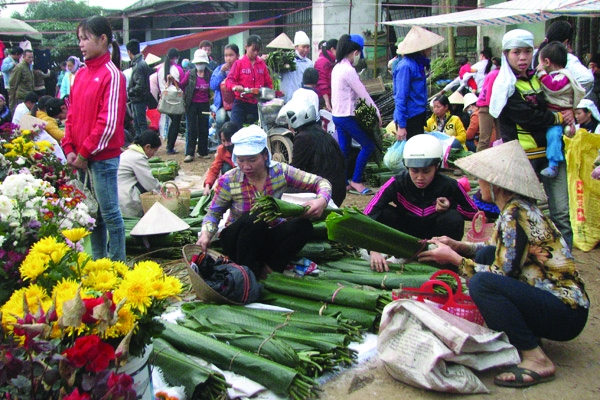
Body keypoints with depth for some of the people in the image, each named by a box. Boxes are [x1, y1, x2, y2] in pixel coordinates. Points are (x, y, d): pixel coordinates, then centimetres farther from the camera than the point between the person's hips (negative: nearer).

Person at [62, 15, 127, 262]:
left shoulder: (112, 74, -11)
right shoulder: (81, 74, 12)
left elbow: (109, 122, -16)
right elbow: (72, 114, 14)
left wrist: (85, 152, -13)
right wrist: (70, 149, 3)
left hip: (103, 157, -7)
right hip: (81, 157, 7)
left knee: (109, 212, 1)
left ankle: (117, 265, 12)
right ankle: (98, 261, 27)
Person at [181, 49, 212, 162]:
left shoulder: (210, 74, 1)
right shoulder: (190, 74, 0)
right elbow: (181, 85, 4)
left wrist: (211, 99, -7)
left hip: (204, 104, 1)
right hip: (192, 104, -1)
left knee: (204, 128, 7)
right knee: (192, 129, -1)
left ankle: (203, 152, 17)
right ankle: (189, 153, 0)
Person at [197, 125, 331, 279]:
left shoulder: (280, 171, -14)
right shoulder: (228, 181, -16)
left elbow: (321, 182, -11)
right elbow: (214, 213, -5)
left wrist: (322, 201, -34)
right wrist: (206, 234, -27)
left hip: (268, 239, 3)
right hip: (238, 240, -2)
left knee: (304, 226, -24)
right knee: (255, 218, -35)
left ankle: (268, 270, -18)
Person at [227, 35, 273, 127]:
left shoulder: (262, 64, 8)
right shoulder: (239, 63, 0)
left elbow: (268, 82, 13)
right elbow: (230, 80, -7)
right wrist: (235, 87, -29)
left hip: (257, 103, 3)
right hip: (241, 103, -3)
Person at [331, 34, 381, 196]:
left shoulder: (337, 68, 10)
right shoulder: (349, 70, -18)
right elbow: (363, 93, -15)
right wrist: (376, 113, -8)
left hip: (337, 114, 9)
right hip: (347, 116, -9)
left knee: (344, 149, 13)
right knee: (368, 145, -1)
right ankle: (356, 180, 2)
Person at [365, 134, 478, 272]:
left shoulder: (449, 186, -21)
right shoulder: (396, 183, -24)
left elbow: (473, 212, -6)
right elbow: (369, 213, -31)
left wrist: (450, 206, -27)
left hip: (433, 234, 1)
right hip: (406, 230, 0)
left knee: (454, 218, -29)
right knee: (382, 213, -27)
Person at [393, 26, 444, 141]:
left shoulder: (418, 64, 11)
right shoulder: (406, 66, -16)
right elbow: (400, 97, -19)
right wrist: (401, 125, -21)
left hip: (418, 117, 9)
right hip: (409, 118, -9)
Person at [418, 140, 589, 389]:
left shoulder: (515, 215, -19)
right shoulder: (519, 208, 8)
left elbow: (502, 273, -20)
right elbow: (504, 252, 22)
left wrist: (453, 258, -10)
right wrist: (458, 246, 10)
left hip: (566, 313, -10)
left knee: (481, 283, -26)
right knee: (486, 255, 10)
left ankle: (536, 360, -16)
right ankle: (526, 338, 9)